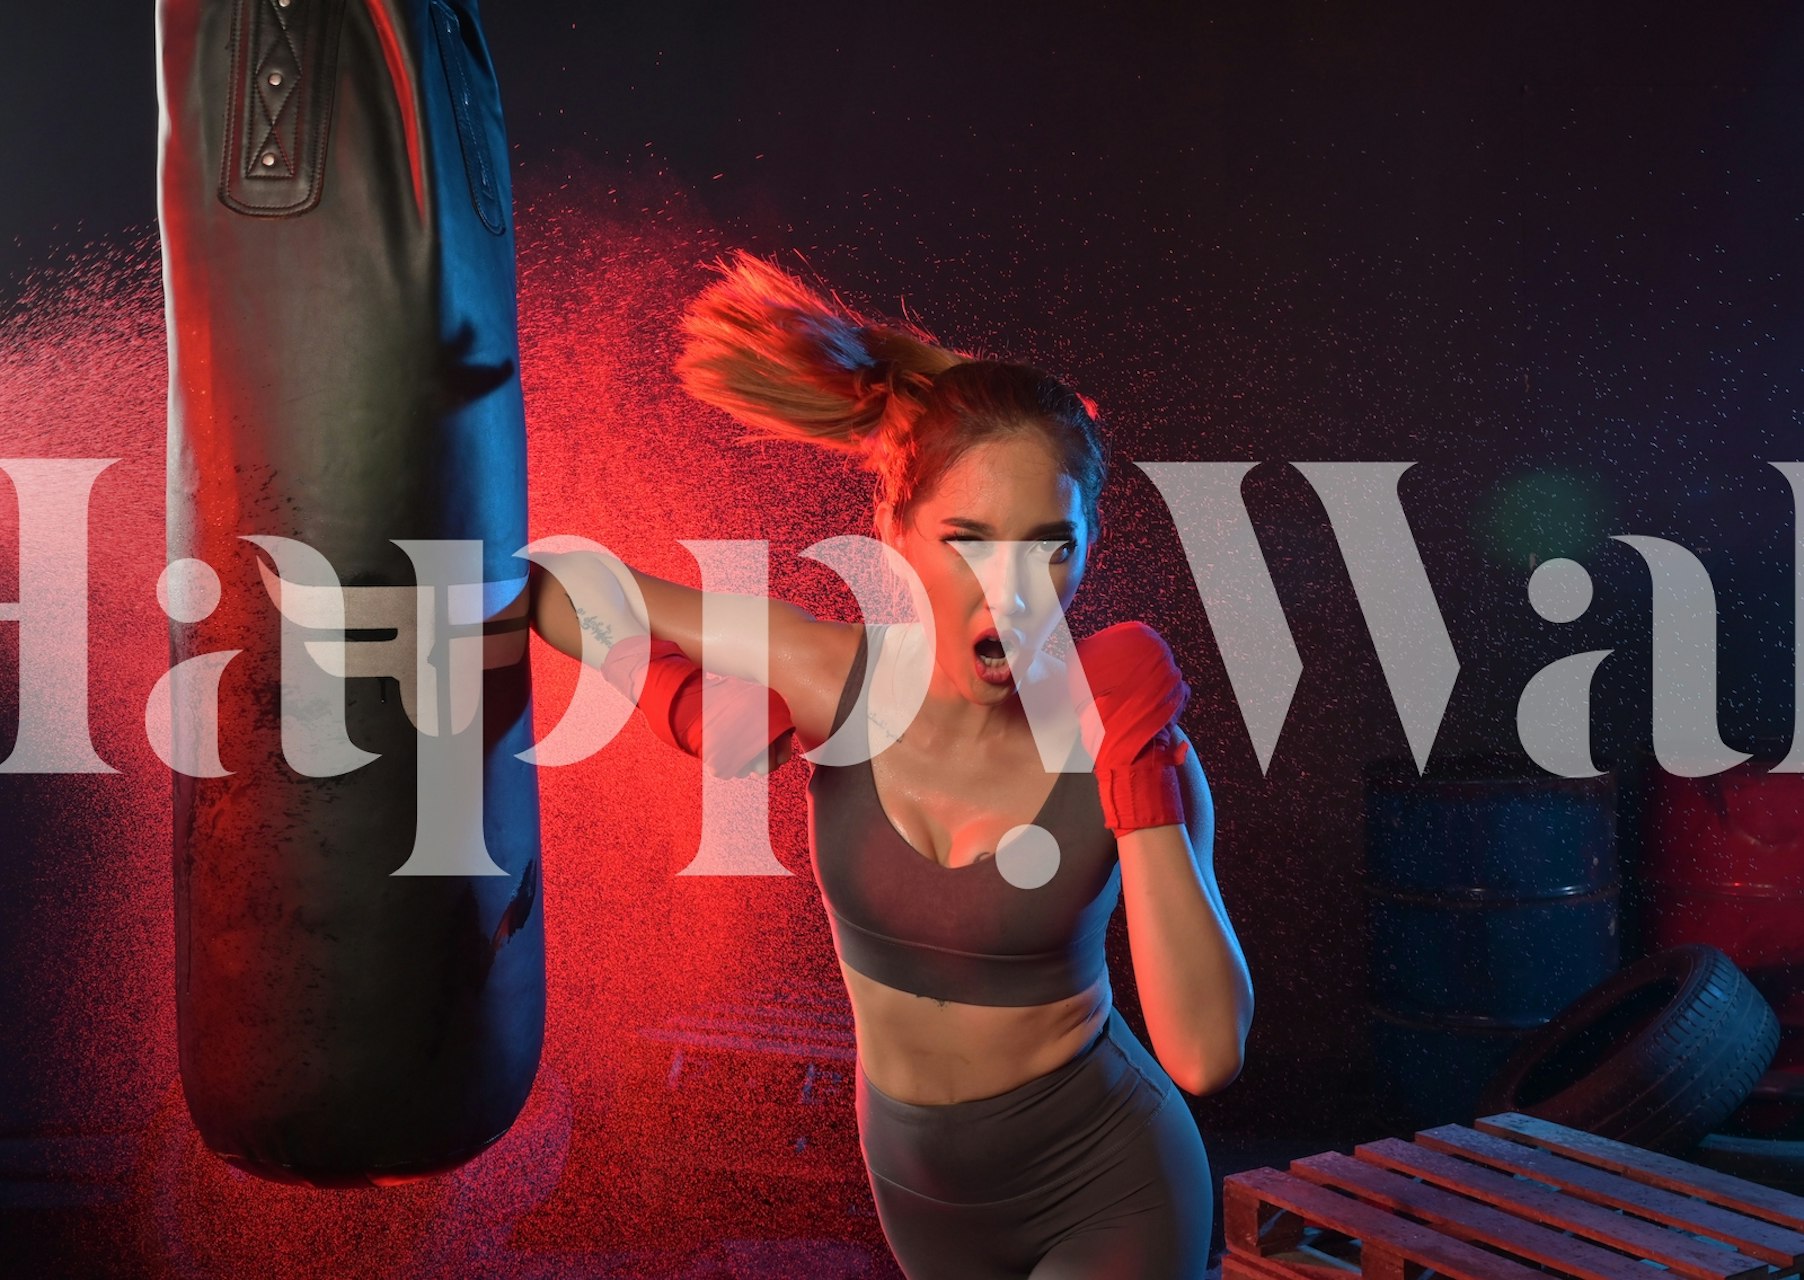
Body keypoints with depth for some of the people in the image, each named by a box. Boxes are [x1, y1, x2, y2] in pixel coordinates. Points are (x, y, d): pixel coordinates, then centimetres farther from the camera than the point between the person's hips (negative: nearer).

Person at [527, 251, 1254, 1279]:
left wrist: (1136, 772, -32)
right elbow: (574, 588, -4)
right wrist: (683, 695, -22)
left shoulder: (1129, 740, -21)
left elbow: (1206, 1057, -29)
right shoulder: (834, 675, -16)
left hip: (1104, 1189, -3)